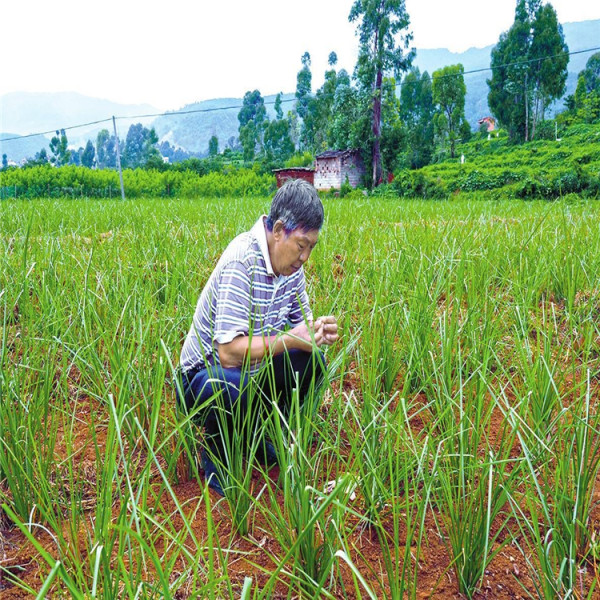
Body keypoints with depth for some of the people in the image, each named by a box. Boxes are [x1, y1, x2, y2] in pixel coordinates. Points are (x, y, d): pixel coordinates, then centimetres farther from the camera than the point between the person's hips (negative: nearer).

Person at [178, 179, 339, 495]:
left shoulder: (289, 261, -4)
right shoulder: (242, 262, -30)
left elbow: (300, 319, 7)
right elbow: (229, 352, -34)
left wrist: (317, 329, -16)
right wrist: (290, 339, -33)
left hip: (252, 370, 8)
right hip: (204, 373, -8)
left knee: (312, 361, -5)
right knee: (232, 386, -38)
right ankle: (215, 455, -3)